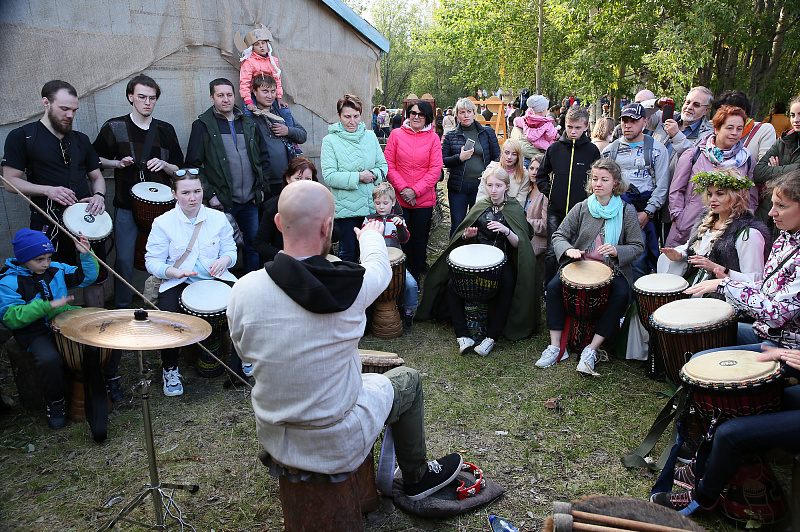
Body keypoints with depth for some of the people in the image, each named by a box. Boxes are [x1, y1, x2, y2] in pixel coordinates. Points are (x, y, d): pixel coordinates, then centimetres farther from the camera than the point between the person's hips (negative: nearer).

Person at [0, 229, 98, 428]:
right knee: (49, 359, -35)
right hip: (36, 333, -5)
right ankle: (55, 402, -7)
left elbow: (86, 277, 16)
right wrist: (48, 306, -27)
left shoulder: (56, 269, 9)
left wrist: (86, 255, -3)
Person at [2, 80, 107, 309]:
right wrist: (48, 190, -19)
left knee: (96, 280, 10)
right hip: (49, 225, -4)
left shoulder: (81, 140, 14)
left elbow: (96, 176, 19)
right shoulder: (22, 137, -1)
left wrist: (99, 195, -3)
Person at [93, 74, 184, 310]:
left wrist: (163, 164, -10)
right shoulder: (114, 127, 3)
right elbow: (96, 160, 12)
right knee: (124, 260, 1)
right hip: (126, 207, -1)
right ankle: (122, 310, 17)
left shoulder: (165, 130, 8)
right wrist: (118, 163, -7)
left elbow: (180, 169, 11)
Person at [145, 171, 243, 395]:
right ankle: (170, 369, 0)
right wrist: (174, 272, -22)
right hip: (177, 283, -1)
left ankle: (240, 361, -2)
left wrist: (224, 259, -14)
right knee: (168, 316, -30)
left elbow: (231, 251, 11)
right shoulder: (163, 223, -1)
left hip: (215, 278, 2)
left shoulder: (218, 218, 6)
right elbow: (153, 261, -3)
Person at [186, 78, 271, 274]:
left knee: (253, 248, 10)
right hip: (222, 202, -4)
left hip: (250, 201, 4)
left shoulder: (248, 124, 12)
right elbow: (193, 165, -4)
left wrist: (262, 187, 7)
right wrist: (209, 194, -11)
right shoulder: (202, 125, 0)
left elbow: (264, 157, 17)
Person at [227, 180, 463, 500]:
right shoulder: (354, 286, -25)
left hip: (272, 438, 4)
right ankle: (417, 478, 39)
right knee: (408, 380, 20)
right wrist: (371, 236, 23)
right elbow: (379, 267, 0)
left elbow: (245, 352, 1)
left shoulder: (243, 291, -18)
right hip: (337, 448, -4)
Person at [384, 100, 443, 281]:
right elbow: (388, 164, 0)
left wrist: (416, 191, -11)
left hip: (424, 199, 0)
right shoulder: (396, 134, 2)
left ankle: (416, 276, 22)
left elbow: (435, 169, -3)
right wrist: (402, 188, -11)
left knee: (419, 239, 7)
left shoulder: (433, 138, 2)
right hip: (399, 198, 0)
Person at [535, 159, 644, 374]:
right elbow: (559, 235, 2)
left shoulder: (627, 211, 0)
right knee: (553, 287, -22)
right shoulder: (582, 208, 5)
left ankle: (591, 349, -23)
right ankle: (555, 346, -15)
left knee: (621, 294, -31)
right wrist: (568, 250, -21)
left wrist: (616, 251, -22)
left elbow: (638, 246, -1)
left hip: (613, 269, -2)